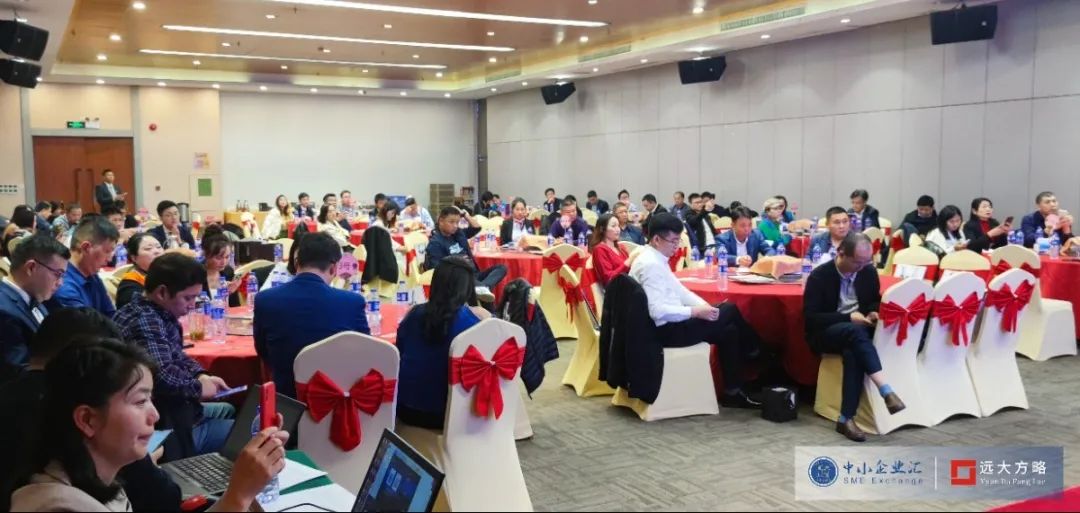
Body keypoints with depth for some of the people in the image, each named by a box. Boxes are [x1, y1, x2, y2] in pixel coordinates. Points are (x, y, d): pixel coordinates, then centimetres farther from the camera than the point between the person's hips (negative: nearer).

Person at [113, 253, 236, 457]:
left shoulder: (159, 315, 7)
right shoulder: (145, 321, -25)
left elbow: (176, 356, 20)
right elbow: (161, 375, -40)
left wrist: (202, 375, 1)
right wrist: (198, 387, -21)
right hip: (166, 426, -11)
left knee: (228, 410, 31)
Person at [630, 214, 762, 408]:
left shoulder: (655, 259, 10)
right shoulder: (650, 264, -22)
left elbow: (678, 290, 15)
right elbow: (657, 311, -28)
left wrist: (704, 306, 0)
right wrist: (696, 312, -21)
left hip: (669, 323, 10)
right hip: (665, 330, -10)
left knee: (729, 330, 7)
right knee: (729, 311, -3)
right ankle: (755, 350, 20)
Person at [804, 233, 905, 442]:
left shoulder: (869, 272, 2)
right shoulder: (820, 276, -13)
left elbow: (875, 301, 18)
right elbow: (811, 318, -15)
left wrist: (873, 312, -7)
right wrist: (849, 318, -21)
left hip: (857, 331, 3)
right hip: (826, 334, -3)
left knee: (853, 353, -34)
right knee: (855, 330, -37)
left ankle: (846, 418, -33)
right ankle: (886, 391, -45)